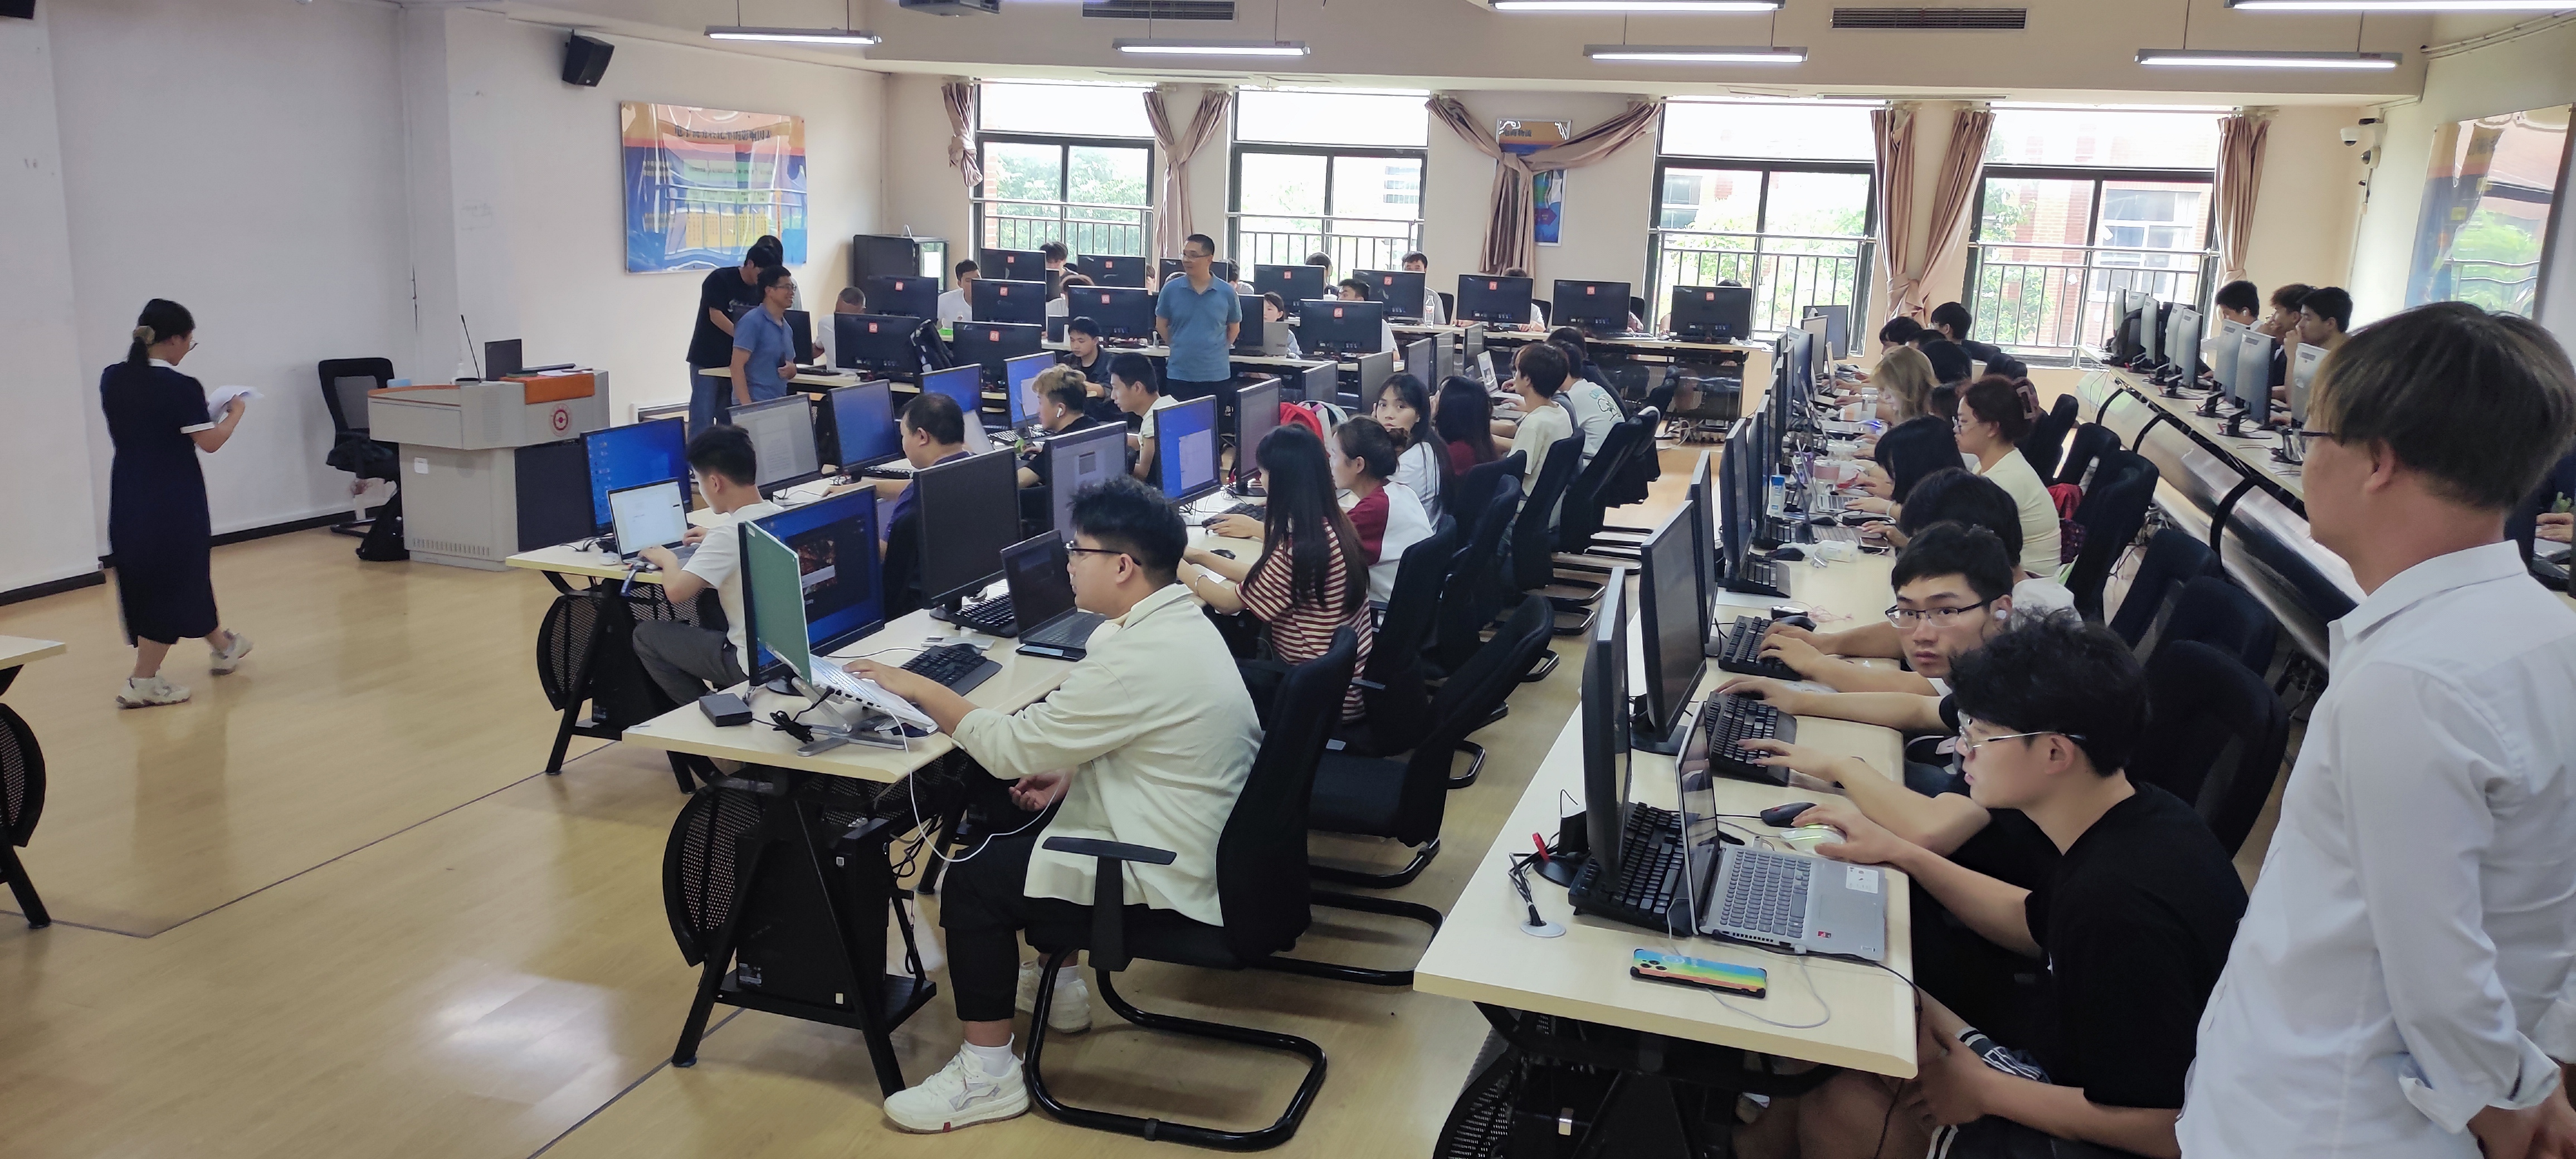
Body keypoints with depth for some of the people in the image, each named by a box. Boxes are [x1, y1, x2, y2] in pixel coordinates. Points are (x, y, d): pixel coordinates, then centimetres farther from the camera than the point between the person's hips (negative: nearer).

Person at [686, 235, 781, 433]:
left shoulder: (760, 291, 7)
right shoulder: (719, 279, -10)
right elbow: (716, 316, -17)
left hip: (735, 363, 6)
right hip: (706, 362, -6)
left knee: (728, 421, 8)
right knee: (703, 419, -6)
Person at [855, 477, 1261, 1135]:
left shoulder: (1139, 658, -27)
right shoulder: (1179, 623, 4)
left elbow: (1010, 748, -20)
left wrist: (917, 688, -9)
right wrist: (1072, 774, 7)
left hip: (1169, 879, -10)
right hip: (1196, 842, 10)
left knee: (972, 882, -2)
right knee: (1017, 826, 23)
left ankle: (988, 1076, 8)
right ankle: (1058, 984, 35)